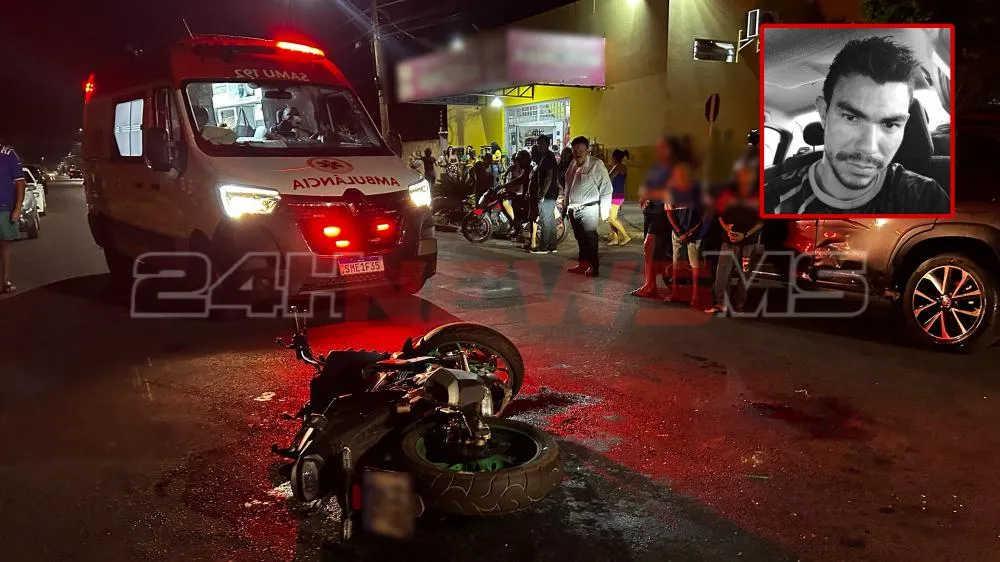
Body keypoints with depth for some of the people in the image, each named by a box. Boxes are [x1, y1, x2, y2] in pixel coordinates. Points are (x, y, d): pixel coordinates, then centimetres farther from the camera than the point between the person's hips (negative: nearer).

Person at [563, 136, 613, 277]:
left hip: (588, 209, -7)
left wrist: (604, 210, -14)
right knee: (580, 238, 14)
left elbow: (606, 188, -10)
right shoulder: (573, 165, 14)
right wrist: (566, 206, 19)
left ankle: (594, 267, 2)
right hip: (573, 209, 7)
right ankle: (582, 265, 24)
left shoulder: (596, 165, -7)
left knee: (590, 238, -6)